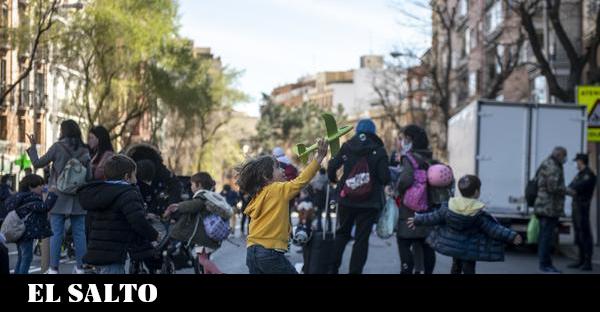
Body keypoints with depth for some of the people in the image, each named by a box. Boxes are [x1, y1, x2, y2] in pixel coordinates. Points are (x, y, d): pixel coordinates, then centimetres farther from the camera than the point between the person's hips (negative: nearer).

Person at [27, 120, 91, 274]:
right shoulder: (84, 151, 4)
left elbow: (38, 163, 0)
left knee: (56, 234, 0)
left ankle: (53, 268, -2)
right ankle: (80, 267, 7)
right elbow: (89, 177, 5)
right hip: (78, 198, 2)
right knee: (79, 233, 6)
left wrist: (32, 146, 12)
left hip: (59, 196, -2)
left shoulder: (57, 147, -6)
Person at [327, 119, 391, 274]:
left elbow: (332, 166, -5)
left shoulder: (347, 147, 0)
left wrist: (334, 180, 15)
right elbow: (385, 177, -13)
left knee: (342, 233, 20)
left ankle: (333, 268, 16)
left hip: (346, 199, 3)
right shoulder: (378, 151, -7)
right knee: (362, 238, 3)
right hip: (369, 203, -3)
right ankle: (355, 271, 1)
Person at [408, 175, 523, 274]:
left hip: (452, 245, 5)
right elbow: (493, 229, -21)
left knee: (456, 266, 25)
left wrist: (417, 220, 15)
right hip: (469, 250, -4)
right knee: (468, 270, 3)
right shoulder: (479, 214, -20)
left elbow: (434, 217, 0)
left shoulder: (449, 207, -9)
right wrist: (512, 236, -19)